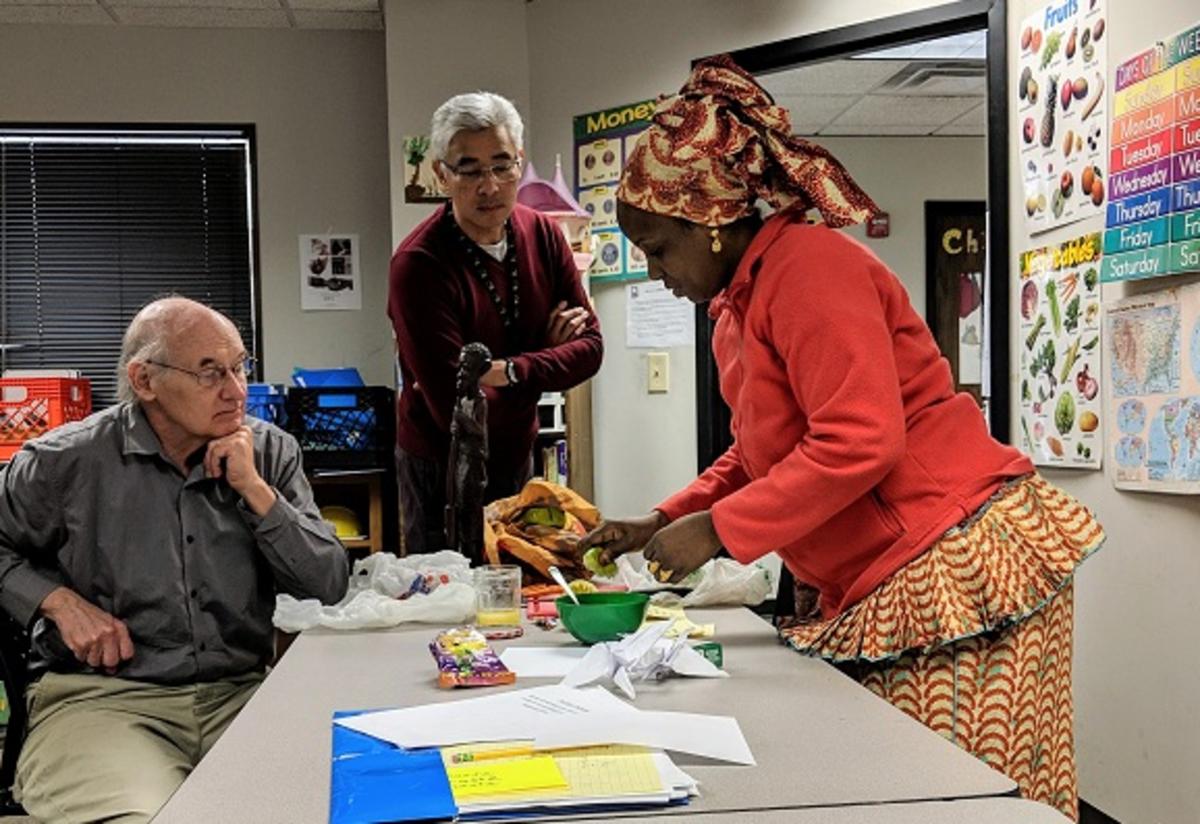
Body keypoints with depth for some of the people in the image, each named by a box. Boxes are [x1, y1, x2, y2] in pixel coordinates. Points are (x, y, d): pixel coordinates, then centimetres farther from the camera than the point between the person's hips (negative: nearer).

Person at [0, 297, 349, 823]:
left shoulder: (271, 452, 5)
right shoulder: (66, 462, -1)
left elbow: (330, 585, -1)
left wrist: (253, 488, -10)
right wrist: (60, 602, -5)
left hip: (241, 692, 3)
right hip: (101, 696, -2)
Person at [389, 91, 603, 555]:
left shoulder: (542, 235, -3)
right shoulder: (417, 265, -23)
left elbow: (589, 348, -5)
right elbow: (453, 408, -26)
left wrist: (508, 371, -21)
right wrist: (545, 353, -15)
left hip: (516, 458, 6)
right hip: (444, 469, -5)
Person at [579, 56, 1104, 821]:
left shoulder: (808, 264, -15)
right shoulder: (739, 305, 16)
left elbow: (859, 443, -23)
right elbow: (762, 452, 23)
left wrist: (715, 531, -16)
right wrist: (662, 522, 12)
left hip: (956, 565, -10)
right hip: (884, 587, 10)